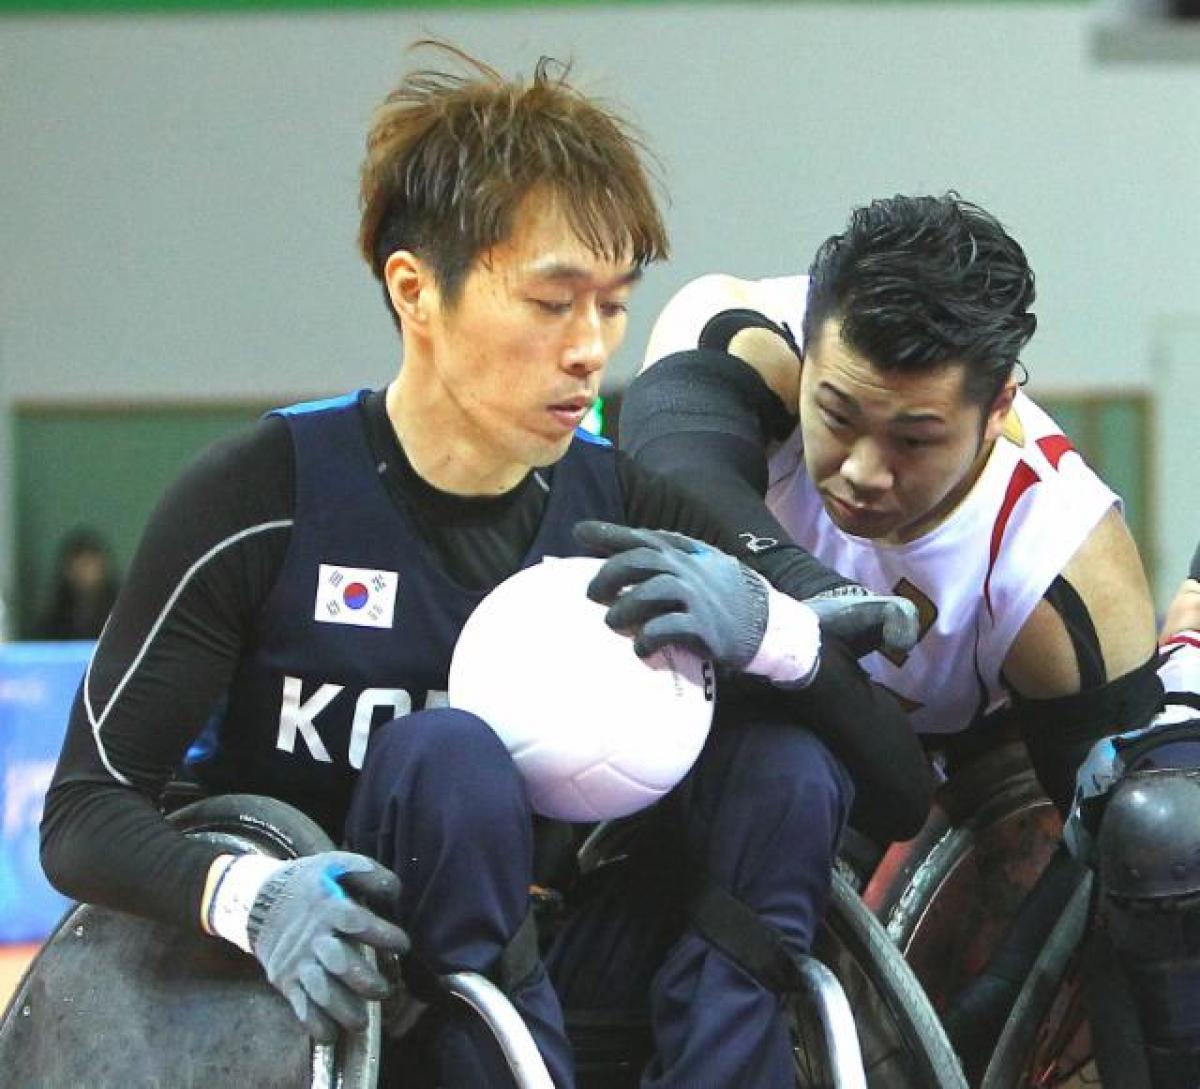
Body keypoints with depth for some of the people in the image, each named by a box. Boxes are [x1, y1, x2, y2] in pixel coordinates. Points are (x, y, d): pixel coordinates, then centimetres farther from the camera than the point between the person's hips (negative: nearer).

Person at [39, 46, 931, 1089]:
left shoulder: (626, 509, -2)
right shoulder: (264, 499, -12)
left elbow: (904, 791, -4)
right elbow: (86, 813, -12)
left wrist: (771, 630, -26)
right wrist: (249, 894, -35)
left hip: (547, 985, 4)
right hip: (331, 999, -4)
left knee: (781, 756, -15)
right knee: (446, 755, -29)